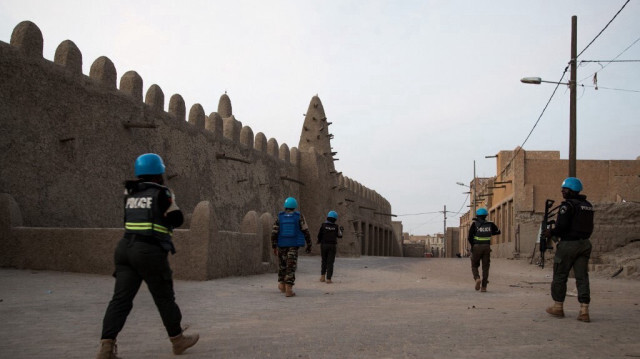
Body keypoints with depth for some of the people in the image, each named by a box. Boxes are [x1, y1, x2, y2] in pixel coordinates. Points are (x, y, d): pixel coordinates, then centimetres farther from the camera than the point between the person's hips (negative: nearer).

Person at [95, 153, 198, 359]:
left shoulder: (130, 193, 13)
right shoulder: (161, 193, -6)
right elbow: (177, 220, 0)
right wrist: (171, 200, 16)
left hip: (126, 248, 6)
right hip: (150, 251, -5)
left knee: (121, 299, 1)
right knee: (164, 298, 9)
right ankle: (178, 340, 23)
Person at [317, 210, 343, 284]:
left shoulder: (323, 225, -6)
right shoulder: (336, 227, -4)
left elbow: (319, 235, -5)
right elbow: (339, 236, 9)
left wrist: (319, 241, 16)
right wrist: (341, 231, 29)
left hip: (324, 245, 1)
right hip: (332, 246, -1)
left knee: (324, 261, 17)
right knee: (330, 262, 1)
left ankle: (322, 276, 9)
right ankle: (328, 279, -5)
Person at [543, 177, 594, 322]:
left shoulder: (568, 205, -13)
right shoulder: (588, 205, 13)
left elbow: (562, 226, -20)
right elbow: (589, 227, 17)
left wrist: (551, 232, -3)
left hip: (569, 244, -7)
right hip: (585, 244, 7)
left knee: (560, 276, 7)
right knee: (582, 277, 5)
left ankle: (558, 307, 16)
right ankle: (584, 310, -2)